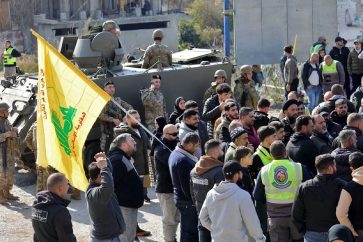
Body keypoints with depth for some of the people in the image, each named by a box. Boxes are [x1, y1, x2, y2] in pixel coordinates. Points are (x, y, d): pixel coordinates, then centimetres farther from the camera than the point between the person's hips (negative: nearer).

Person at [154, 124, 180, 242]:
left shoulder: (174, 146, 15)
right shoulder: (161, 150, -14)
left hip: (176, 187, 9)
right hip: (166, 189, -9)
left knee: (176, 217, 17)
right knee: (169, 219, -1)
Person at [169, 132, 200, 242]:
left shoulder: (175, 153, 9)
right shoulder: (183, 160, -24)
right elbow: (186, 185, -24)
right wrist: (195, 200, -17)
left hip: (181, 197, 10)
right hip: (188, 201, -10)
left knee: (187, 230, 20)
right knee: (189, 231, -1)